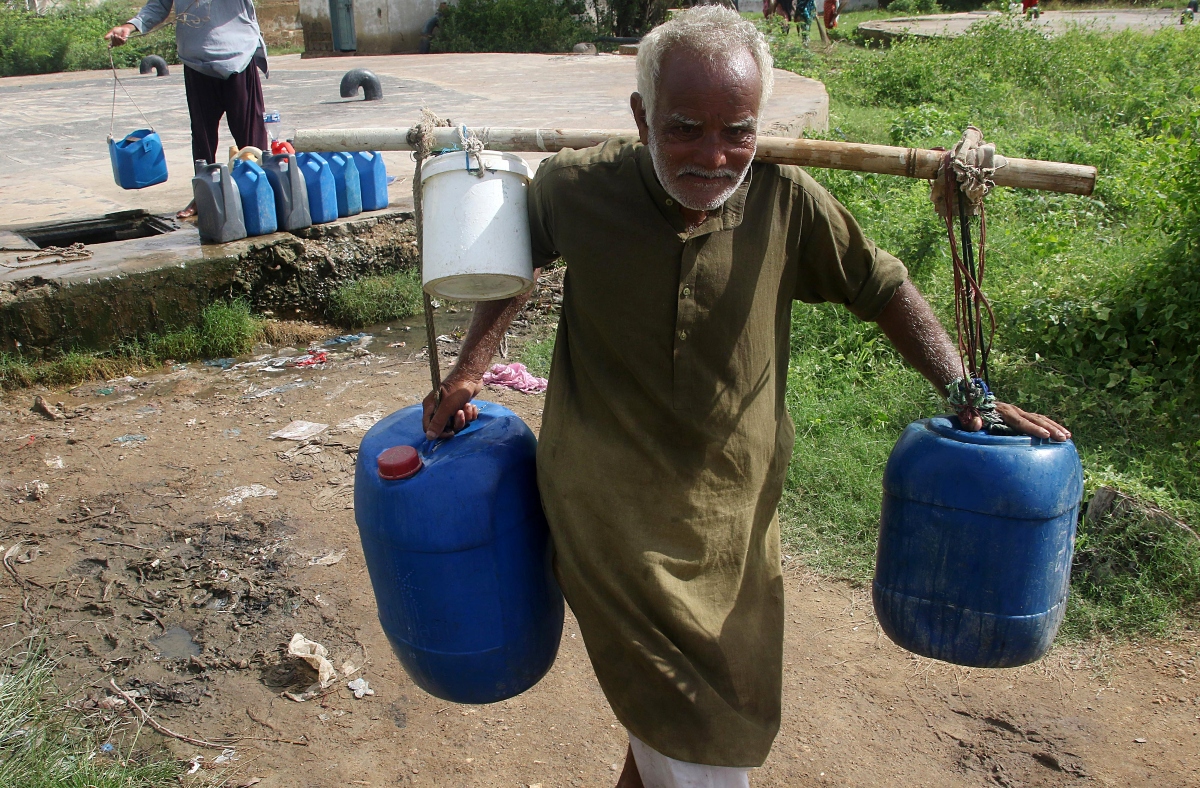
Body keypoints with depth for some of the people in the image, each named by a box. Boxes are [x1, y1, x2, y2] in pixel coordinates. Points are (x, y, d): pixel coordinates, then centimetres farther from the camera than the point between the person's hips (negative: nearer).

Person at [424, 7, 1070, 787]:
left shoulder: (787, 201, -11)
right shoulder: (575, 187, -13)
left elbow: (883, 288, 3)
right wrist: (471, 367, 3)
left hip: (734, 518, 3)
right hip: (610, 514, -3)